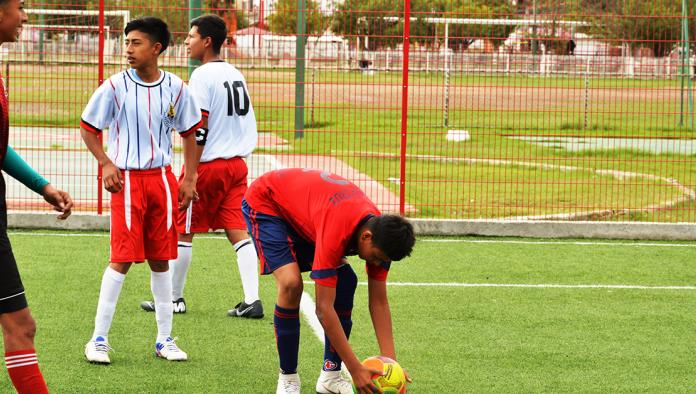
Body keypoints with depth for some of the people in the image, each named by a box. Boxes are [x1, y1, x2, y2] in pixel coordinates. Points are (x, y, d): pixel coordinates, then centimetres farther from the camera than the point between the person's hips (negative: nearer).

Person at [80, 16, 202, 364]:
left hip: (162, 179, 3)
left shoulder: (176, 88, 2)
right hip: (127, 180, -3)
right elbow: (88, 127, 3)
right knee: (122, 259, -7)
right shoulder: (115, 87, -6)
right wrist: (106, 164, -8)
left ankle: (164, 339, 17)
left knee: (160, 260, 9)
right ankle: (99, 339, 1)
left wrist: (189, 179, 6)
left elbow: (189, 134, 13)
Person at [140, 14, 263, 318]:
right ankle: (252, 300, -6)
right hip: (237, 163, 7)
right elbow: (249, 123, 17)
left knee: (182, 231, 6)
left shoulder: (202, 76, -12)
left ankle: (174, 298, 13)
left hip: (208, 165, -7)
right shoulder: (235, 74, 13)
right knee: (238, 231, 4)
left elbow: (199, 129, -18)